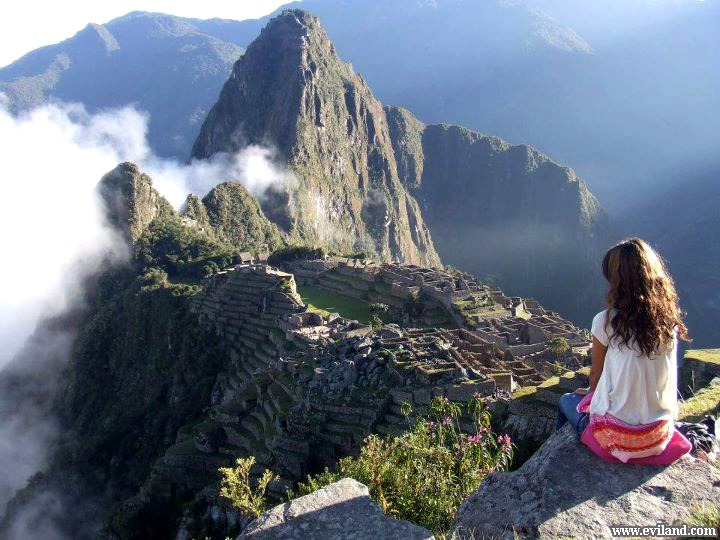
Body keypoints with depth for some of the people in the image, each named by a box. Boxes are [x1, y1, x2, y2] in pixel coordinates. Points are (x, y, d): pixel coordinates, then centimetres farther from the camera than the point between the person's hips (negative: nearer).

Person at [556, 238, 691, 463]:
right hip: (660, 435, 5)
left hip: (616, 438, -5)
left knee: (566, 400, 27)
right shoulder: (670, 321, -6)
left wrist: (592, 393, 19)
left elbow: (596, 373, -4)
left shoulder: (606, 321, -19)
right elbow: (647, 376, 7)